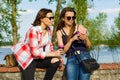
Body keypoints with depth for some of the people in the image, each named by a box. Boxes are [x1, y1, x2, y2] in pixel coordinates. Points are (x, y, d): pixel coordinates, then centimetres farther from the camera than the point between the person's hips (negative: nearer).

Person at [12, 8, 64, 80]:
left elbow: (49, 45, 10)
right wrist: (53, 54, -24)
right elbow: (35, 52, -27)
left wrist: (55, 54, -11)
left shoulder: (49, 29, -2)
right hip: (28, 59, -6)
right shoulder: (33, 30, -24)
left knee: (56, 61, -18)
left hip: (39, 58, 6)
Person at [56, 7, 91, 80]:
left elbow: (89, 46, 9)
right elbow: (63, 50, 2)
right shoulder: (59, 32, 11)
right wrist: (71, 40, -11)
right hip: (71, 58, 0)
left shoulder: (80, 27, 9)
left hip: (84, 56, 0)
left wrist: (86, 39, -13)